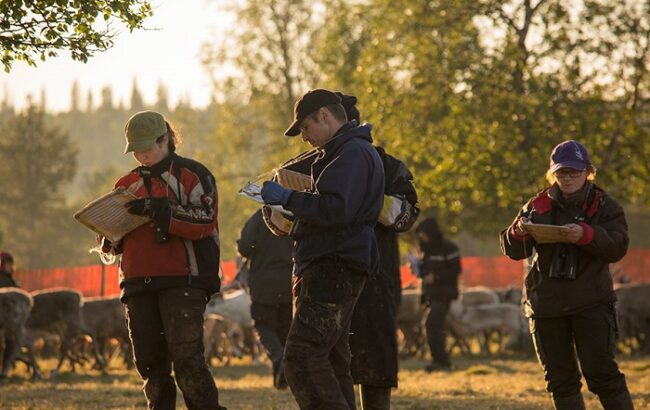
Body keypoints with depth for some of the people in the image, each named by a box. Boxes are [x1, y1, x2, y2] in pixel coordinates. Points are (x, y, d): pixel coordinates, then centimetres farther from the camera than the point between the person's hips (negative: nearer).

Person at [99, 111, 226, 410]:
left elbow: (205, 221, -12)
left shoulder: (192, 175, 2)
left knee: (186, 358, -16)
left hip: (183, 281, -6)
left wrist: (159, 209, -21)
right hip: (139, 284, 6)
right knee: (150, 365, 6)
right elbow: (111, 246, 26)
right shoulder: (128, 185, 19)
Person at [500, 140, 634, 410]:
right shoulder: (538, 206, 8)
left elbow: (618, 248, -11)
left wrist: (585, 235, -27)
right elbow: (513, 251, 8)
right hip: (545, 303, 3)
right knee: (560, 378, 7)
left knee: (601, 372, -8)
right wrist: (519, 233, -15)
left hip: (591, 303, -3)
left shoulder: (604, 206, 2)